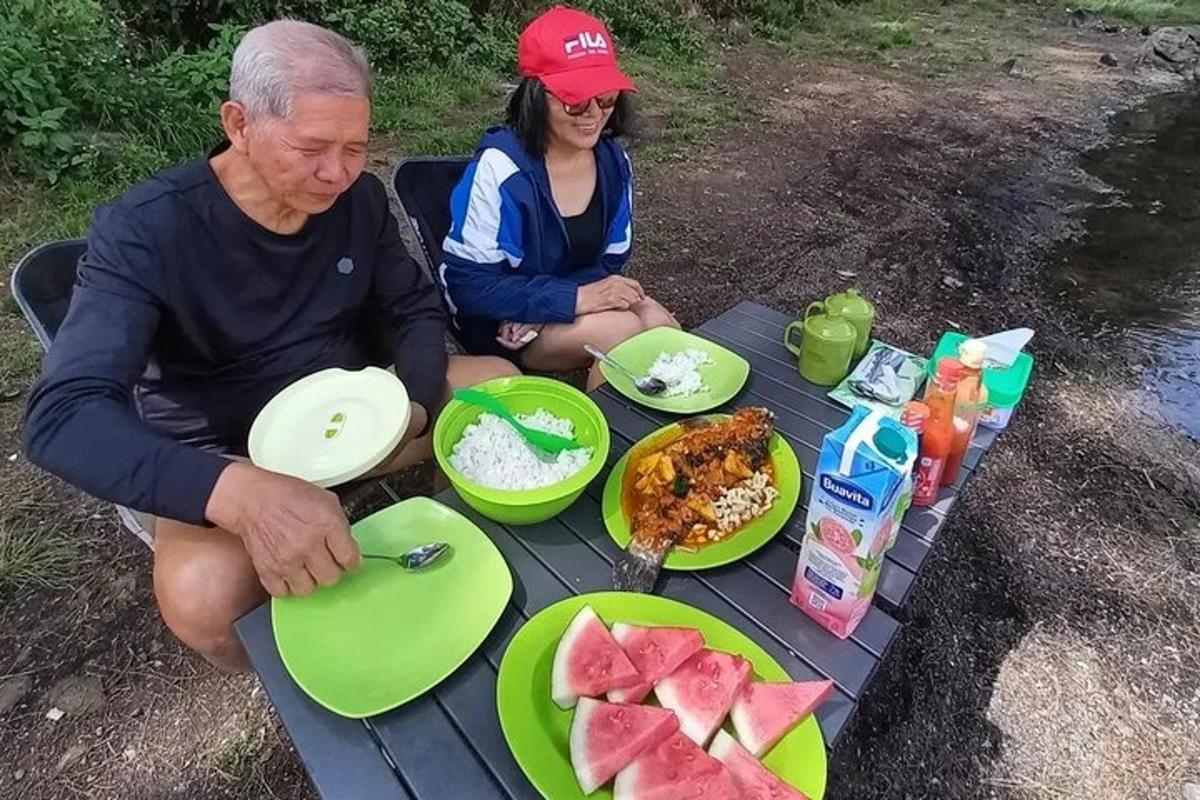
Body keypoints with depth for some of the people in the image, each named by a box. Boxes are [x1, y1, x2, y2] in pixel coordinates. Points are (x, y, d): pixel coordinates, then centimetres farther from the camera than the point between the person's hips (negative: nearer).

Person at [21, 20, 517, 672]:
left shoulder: (358, 196, -8)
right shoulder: (144, 230, -22)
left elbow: (414, 308, 2)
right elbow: (62, 415, -31)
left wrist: (415, 403, -21)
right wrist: (246, 494, -50)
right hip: (223, 452, -4)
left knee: (504, 386, -7)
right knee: (203, 593, -32)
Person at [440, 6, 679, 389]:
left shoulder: (613, 161, -5)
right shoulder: (500, 168, -22)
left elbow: (611, 260, 1)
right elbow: (468, 283, -21)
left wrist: (538, 302, -17)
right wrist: (574, 298, -28)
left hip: (577, 299, 5)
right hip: (499, 321, -5)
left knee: (661, 328, -19)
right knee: (621, 331, -26)